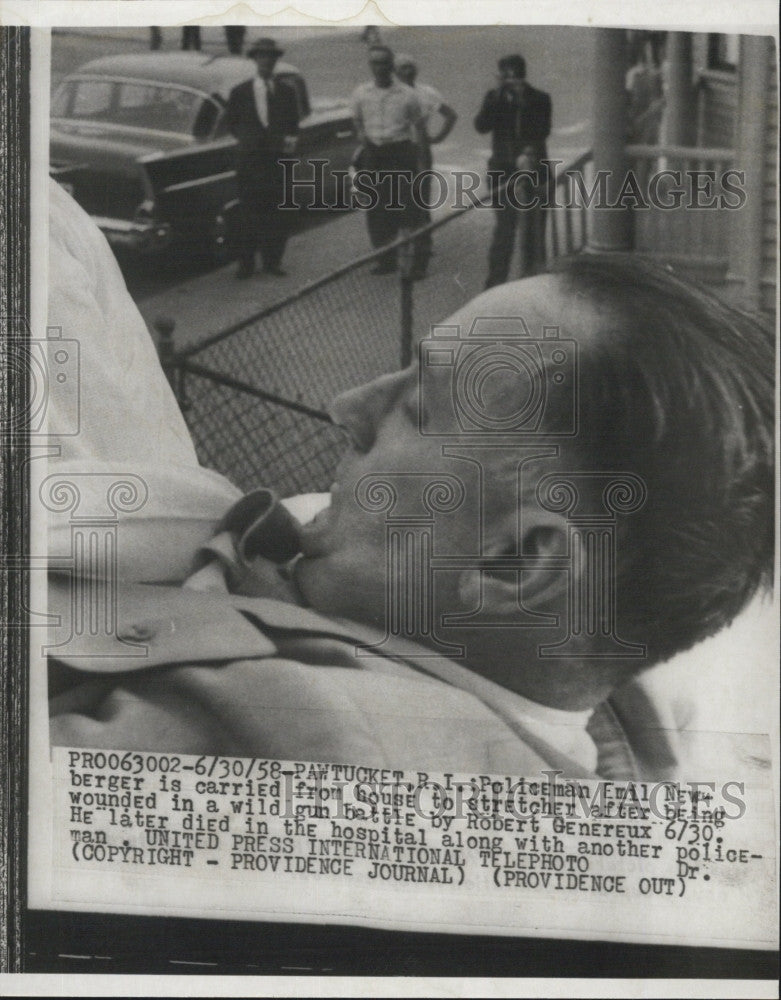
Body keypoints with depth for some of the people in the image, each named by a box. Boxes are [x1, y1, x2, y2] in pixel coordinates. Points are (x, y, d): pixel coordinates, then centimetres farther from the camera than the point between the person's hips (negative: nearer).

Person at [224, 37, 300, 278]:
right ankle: (246, 264, 4)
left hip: (279, 158, 2)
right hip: (250, 158, -2)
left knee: (279, 213, 1)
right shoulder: (240, 92, 6)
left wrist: (290, 139, 0)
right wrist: (246, 138, 1)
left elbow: (293, 124, 17)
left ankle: (272, 261, 10)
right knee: (249, 213, -2)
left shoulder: (286, 92, 11)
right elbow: (231, 122, 13)